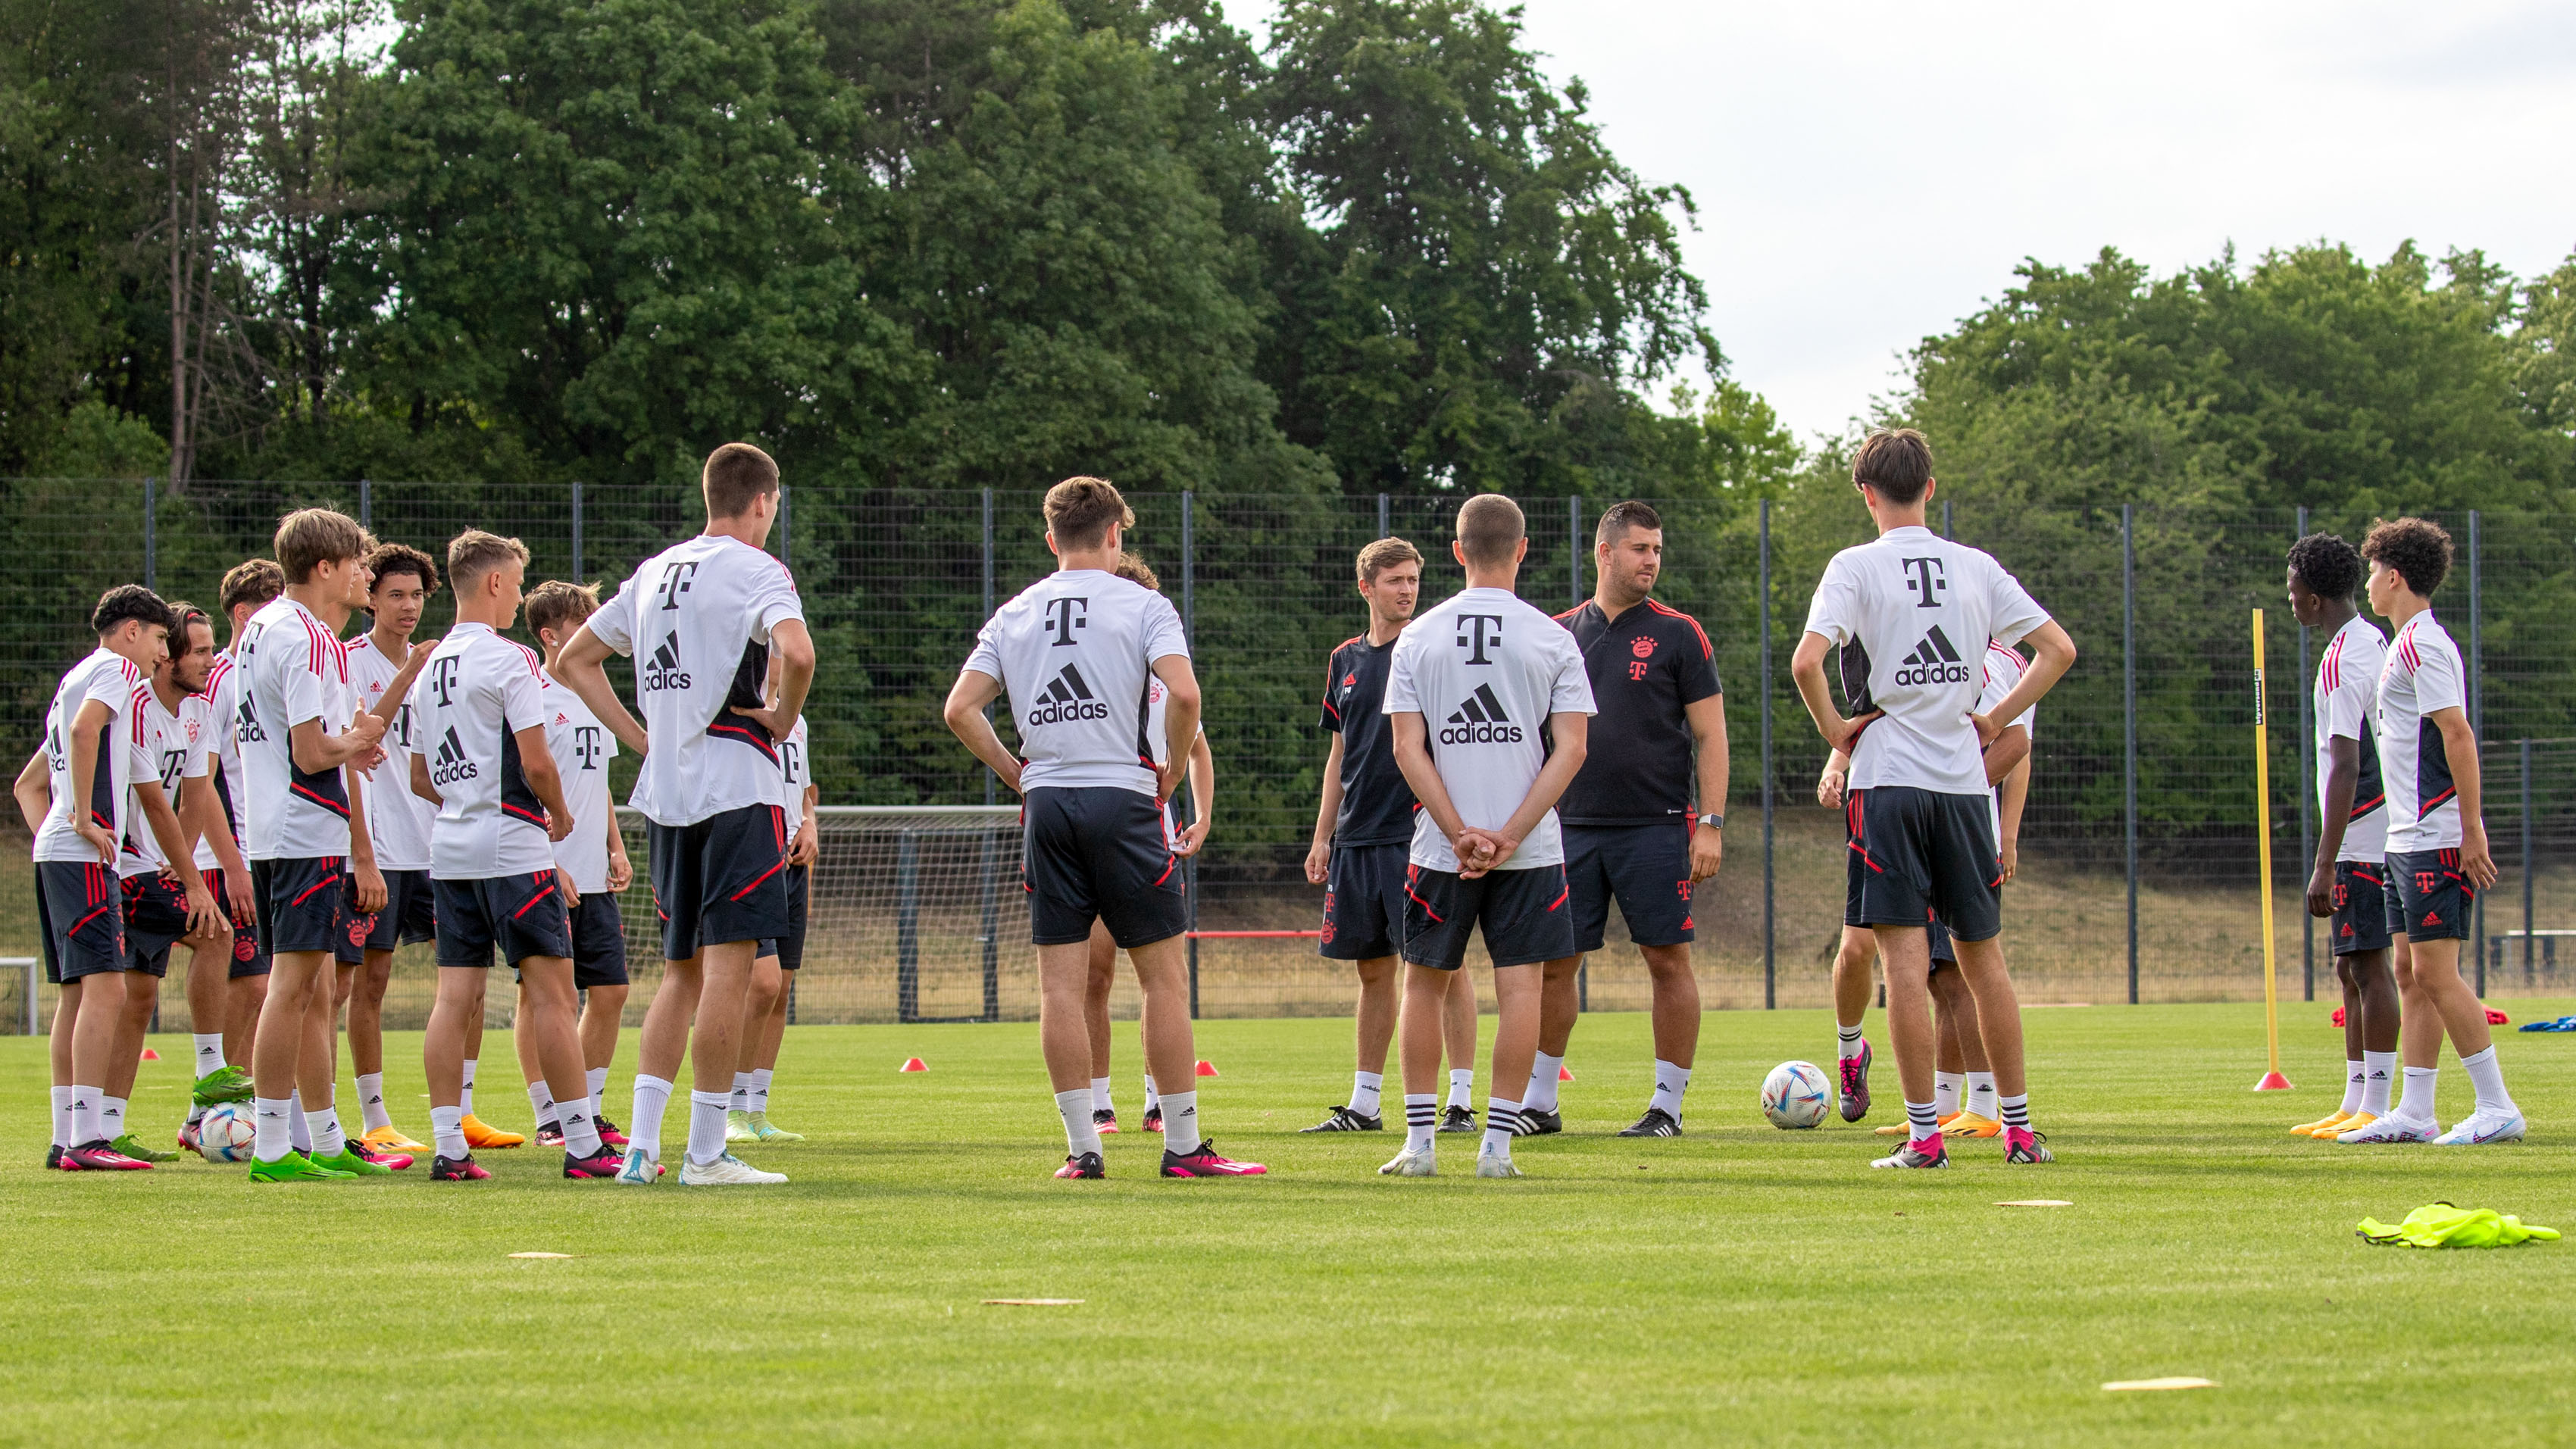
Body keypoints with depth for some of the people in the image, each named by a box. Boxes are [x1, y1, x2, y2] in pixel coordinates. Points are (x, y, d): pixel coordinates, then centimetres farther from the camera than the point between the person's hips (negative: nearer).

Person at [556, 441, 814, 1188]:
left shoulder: (655, 572, 16)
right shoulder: (755, 570, -7)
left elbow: (574, 661, 21)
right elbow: (795, 651, -27)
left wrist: (642, 738, 15)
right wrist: (785, 716, -8)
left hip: (665, 790, 7)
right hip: (737, 785, -7)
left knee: (682, 970, 13)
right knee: (727, 965, -5)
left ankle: (640, 1144, 5)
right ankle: (705, 1151, -6)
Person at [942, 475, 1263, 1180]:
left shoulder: (1014, 615, 11)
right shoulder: (1142, 605, 0)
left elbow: (960, 709, 5)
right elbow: (1184, 693, -14)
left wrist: (1017, 773, 13)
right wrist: (1173, 770, 0)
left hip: (1046, 804, 4)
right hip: (1121, 798, -4)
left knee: (1060, 983, 4)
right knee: (1164, 977, 2)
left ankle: (1082, 1147, 2)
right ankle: (1183, 1146, 1)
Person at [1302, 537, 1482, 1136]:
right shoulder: (1345, 660, 14)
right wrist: (1323, 836, 16)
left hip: (1418, 834, -5)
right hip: (1357, 839, 5)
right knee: (1374, 972, 10)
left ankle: (1461, 1101, -4)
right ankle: (1364, 1104, 16)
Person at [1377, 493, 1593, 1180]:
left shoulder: (1418, 638, 2)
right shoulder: (1552, 638, 0)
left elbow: (1408, 749, -4)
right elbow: (1570, 750, -6)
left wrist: (1460, 833, -6)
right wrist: (1509, 836, -9)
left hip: (1440, 848, 1)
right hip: (1530, 851, -1)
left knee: (1425, 984, 11)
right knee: (1519, 985, 2)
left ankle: (1419, 1141, 10)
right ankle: (1497, 1143, -3)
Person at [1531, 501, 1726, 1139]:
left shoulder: (1677, 634, 0)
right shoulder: (1560, 634, 10)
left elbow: (1710, 733, -2)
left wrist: (1711, 823, -10)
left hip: (1656, 825, -3)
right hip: (1572, 825, 3)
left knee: (1668, 961, -2)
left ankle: (1668, 1104, 5)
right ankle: (1538, 1102, 12)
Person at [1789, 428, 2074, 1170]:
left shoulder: (1855, 567, -5)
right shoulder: (1976, 567, 7)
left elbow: (1806, 663, -17)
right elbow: (2059, 649, 7)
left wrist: (1835, 730, -3)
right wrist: (1994, 719, 10)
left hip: (1888, 781, -4)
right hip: (1964, 781, 4)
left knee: (1905, 961, -4)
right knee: (1983, 956, 12)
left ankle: (1925, 1133, -6)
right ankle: (2018, 1125, 16)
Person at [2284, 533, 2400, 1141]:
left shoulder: (2343, 662, -16)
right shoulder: (2374, 643, 14)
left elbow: (2346, 769, -21)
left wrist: (2325, 864, -22)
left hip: (2361, 838, -10)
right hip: (2381, 835, 10)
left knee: (2369, 966, -8)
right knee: (2352, 969, 12)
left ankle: (2376, 1108, -8)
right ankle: (2354, 1105, 16)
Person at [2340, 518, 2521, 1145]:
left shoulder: (2423, 643, -13)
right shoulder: (2410, 643, 17)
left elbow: (2458, 734, -20)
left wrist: (2472, 831, -22)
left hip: (2437, 841, -10)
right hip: (2410, 837, 10)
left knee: (2436, 973, -10)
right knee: (2412, 975, 9)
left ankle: (2497, 1109, -8)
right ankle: (2414, 1113, 11)